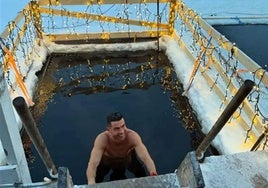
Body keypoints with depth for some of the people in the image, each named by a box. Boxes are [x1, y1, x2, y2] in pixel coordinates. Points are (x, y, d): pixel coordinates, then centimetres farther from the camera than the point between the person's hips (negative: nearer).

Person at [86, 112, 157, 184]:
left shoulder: (133, 136, -38)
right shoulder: (102, 139, -40)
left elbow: (145, 158, -43)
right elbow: (93, 164, -47)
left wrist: (153, 172, -64)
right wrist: (91, 181, -67)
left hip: (128, 158, 1)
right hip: (106, 160, -1)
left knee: (142, 174, -7)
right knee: (95, 179, -10)